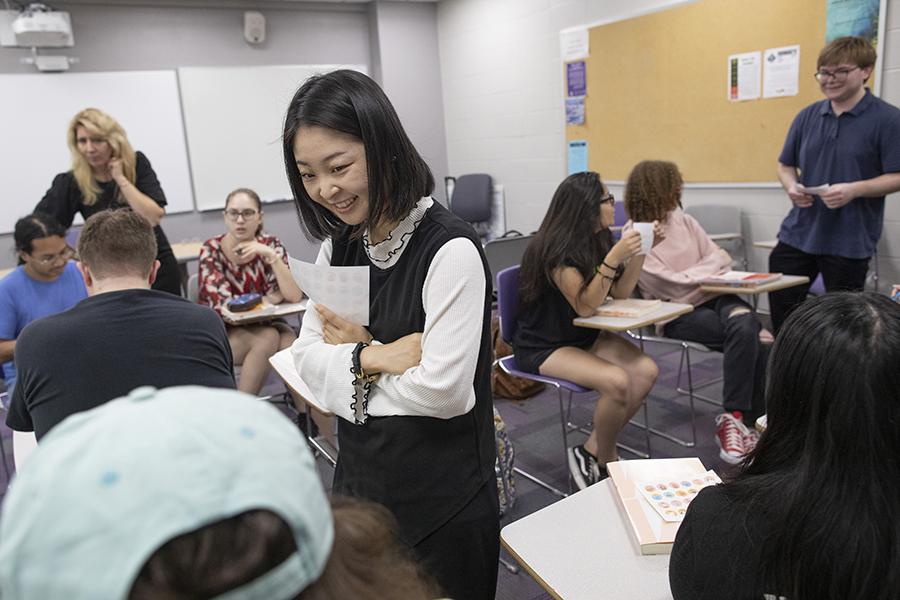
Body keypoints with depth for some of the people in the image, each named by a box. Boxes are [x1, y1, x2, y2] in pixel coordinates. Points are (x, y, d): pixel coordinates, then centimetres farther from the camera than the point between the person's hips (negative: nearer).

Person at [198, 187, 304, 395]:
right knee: (268, 339, -30)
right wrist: (268, 299, -12)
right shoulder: (211, 250, -12)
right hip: (222, 331, -2)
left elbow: (295, 296, -19)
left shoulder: (270, 245, -7)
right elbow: (223, 306, -18)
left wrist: (271, 256, -28)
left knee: (291, 344, -28)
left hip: (265, 324, 2)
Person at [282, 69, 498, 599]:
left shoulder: (451, 249, -22)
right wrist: (374, 356, -19)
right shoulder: (339, 246, 1)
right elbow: (306, 357, -1)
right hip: (359, 483, 7)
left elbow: (443, 390, -26)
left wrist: (351, 356, -13)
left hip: (443, 503, -6)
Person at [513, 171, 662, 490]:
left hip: (584, 335, 8)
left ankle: (592, 451, -1)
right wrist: (613, 257, -31)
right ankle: (605, 461, -2)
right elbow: (585, 305, -24)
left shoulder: (598, 239, 3)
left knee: (646, 370, -15)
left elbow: (621, 292, 7)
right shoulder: (556, 248, -21)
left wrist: (639, 250, -4)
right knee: (617, 381, -28)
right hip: (543, 345, -8)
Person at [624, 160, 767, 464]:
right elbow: (669, 285, -12)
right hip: (677, 313, -5)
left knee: (746, 325, -27)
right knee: (748, 336, -27)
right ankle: (742, 419, -17)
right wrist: (706, 271, -5)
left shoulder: (683, 220, 14)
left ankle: (735, 419, -18)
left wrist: (692, 274, -7)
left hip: (712, 297, 5)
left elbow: (721, 257, 11)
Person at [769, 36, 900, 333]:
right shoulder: (807, 116, 7)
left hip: (850, 242, -4)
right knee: (781, 309, 9)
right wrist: (791, 186, -7)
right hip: (797, 233, 4)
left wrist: (854, 189, -25)